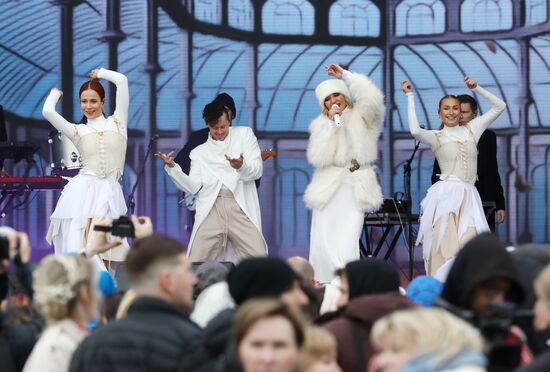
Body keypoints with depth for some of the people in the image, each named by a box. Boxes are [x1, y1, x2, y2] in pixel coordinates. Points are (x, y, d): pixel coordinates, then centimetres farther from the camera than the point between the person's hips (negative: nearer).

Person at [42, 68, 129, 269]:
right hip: (82, 191, 0)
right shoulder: (78, 131, 11)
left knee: (102, 253, -4)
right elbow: (48, 111, -1)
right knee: (77, 249, -7)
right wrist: (56, 93, 19)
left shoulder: (117, 122, 11)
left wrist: (100, 73, 21)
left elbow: (122, 80, 5)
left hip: (109, 193, 0)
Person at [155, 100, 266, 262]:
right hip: (211, 209, 1)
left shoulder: (244, 134, 17)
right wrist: (172, 167, -6)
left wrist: (241, 167, -18)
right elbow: (192, 187, 9)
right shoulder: (199, 152, 21)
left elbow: (257, 170, 5)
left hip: (241, 207, -1)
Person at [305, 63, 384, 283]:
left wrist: (345, 75, -11)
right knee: (323, 243, -4)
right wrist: (332, 122, -6)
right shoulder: (321, 124, 12)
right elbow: (318, 158, -4)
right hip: (328, 187, 2)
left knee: (347, 245, -12)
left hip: (354, 188, -2)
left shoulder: (361, 117, 7)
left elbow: (373, 99, -16)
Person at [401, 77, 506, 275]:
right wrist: (410, 97, -9)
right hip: (446, 194, -3)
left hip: (469, 196, 3)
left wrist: (476, 88, 9)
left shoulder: (471, 130, 14)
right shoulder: (436, 137, 5)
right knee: (445, 244, -11)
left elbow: (499, 106, 16)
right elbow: (415, 131, -17)